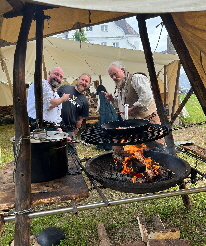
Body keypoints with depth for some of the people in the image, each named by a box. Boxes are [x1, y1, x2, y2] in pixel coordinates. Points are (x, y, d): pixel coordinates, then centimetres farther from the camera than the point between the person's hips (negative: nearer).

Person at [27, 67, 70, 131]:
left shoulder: (56, 95, 25)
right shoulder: (42, 84, -1)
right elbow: (48, 104, -14)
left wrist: (58, 128, 10)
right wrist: (63, 99, 2)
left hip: (52, 128, 8)